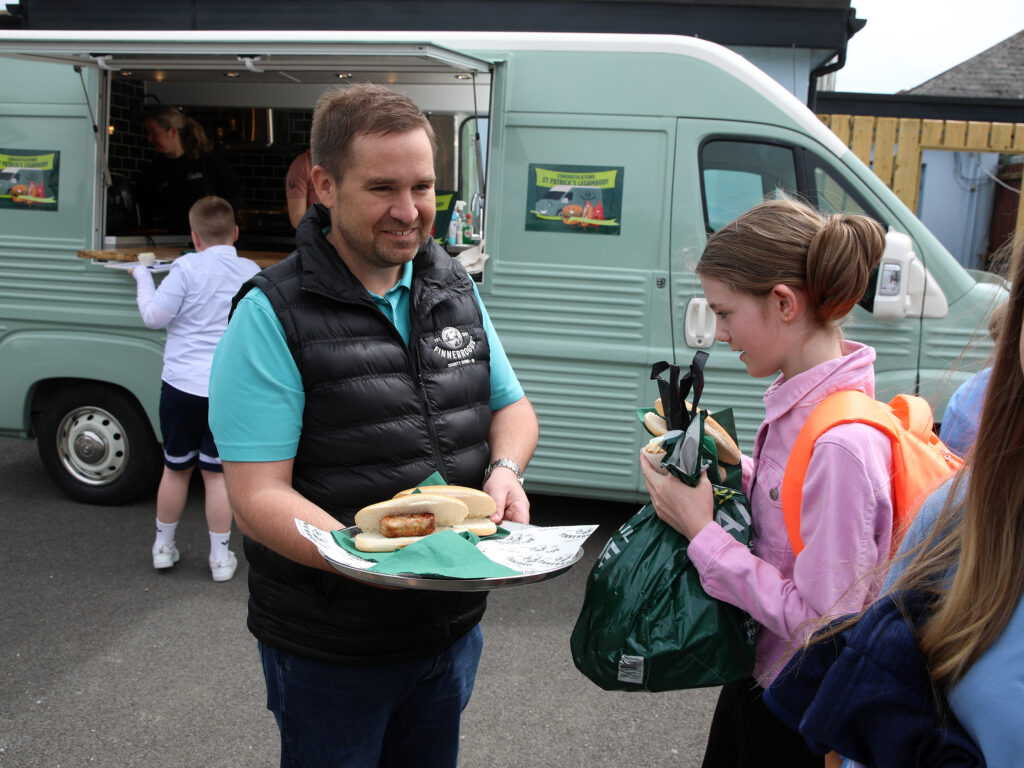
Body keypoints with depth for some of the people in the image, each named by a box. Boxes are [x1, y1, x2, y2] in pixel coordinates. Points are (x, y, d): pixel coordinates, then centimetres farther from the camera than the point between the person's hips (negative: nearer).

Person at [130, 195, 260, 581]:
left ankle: (164, 546, 29)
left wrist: (142, 277, 9)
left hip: (182, 384, -1)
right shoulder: (252, 272, 3)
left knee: (176, 468, 14)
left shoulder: (187, 268, -8)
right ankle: (221, 557, 13)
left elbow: (155, 317, -5)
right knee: (216, 472, 8)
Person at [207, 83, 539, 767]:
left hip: (453, 627, 5)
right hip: (330, 651, -5)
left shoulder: (455, 288, 3)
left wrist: (505, 468, -11)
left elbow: (511, 405, 12)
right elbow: (259, 498, -20)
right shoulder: (274, 316, -16)